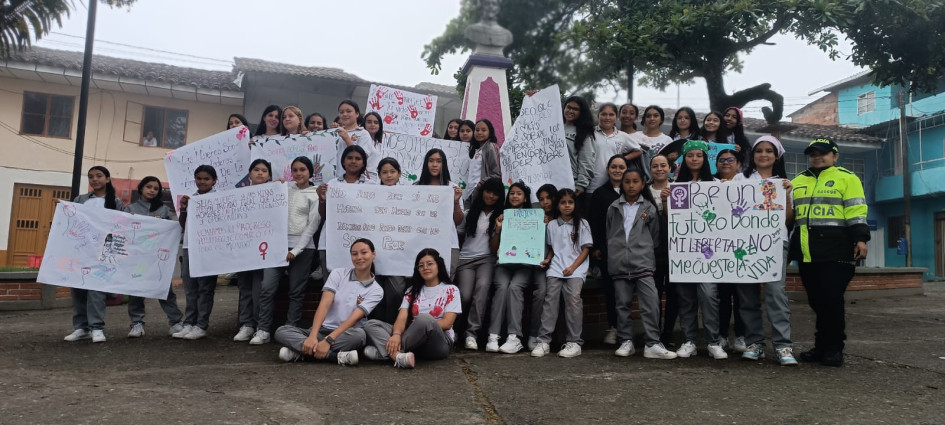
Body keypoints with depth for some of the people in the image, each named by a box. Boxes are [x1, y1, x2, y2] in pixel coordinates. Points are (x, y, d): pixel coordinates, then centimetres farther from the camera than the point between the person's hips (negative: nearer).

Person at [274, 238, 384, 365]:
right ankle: (337, 356, -34)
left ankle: (299, 352, -29)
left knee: (359, 334, -38)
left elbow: (354, 318, -14)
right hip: (322, 330, 2)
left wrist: (328, 341, -27)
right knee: (281, 331, -22)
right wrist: (312, 336, -26)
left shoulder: (376, 290, -1)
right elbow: (324, 305, -10)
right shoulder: (338, 274, 3)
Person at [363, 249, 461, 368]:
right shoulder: (412, 291, 16)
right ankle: (397, 355, -42)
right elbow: (402, 318, 0)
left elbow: (447, 323, -6)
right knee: (371, 324, -14)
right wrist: (397, 335, -23)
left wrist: (421, 327, -17)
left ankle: (384, 352, -27)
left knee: (423, 318, -37)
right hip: (414, 342, 4)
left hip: (438, 343, -4)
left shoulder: (451, 290, 6)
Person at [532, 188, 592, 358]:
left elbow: (586, 249, 3)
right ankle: (543, 341, -13)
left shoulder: (582, 224, 8)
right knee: (550, 298, -14)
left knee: (573, 297, -21)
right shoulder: (552, 225, 15)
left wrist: (573, 267, -9)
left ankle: (574, 342, -15)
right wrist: (547, 259, 1)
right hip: (555, 268, 2)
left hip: (576, 269, -2)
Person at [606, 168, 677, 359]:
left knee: (651, 303, -11)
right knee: (623, 304, 7)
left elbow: (655, 236, 10)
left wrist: (646, 254, 5)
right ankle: (626, 342, 15)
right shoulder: (613, 208, 10)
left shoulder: (649, 208, 6)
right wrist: (613, 255, 9)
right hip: (619, 264, 2)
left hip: (643, 263, -2)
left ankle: (652, 344, -7)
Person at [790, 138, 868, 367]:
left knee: (831, 299, -7)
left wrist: (860, 239, -13)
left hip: (836, 251, -5)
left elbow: (856, 210, -4)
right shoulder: (797, 181, 19)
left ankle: (833, 348, 4)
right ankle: (822, 346, 18)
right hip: (806, 252, 5)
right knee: (816, 300, 9)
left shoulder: (846, 178, 4)